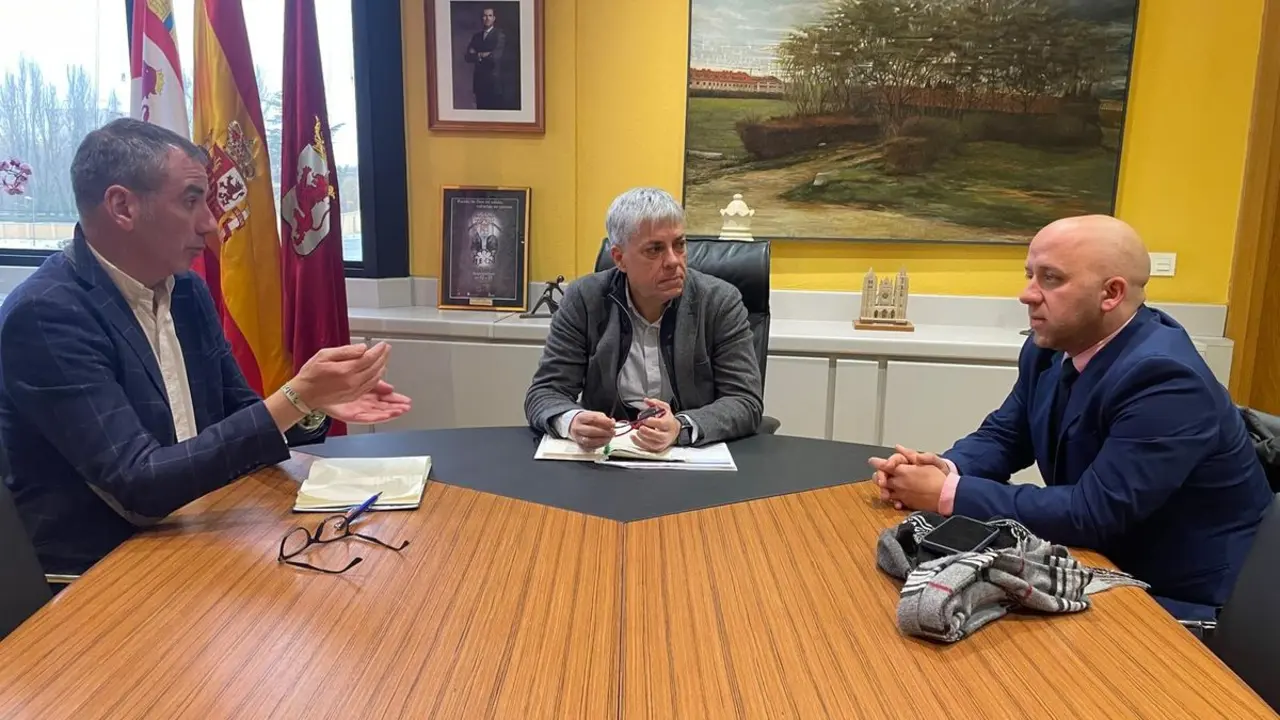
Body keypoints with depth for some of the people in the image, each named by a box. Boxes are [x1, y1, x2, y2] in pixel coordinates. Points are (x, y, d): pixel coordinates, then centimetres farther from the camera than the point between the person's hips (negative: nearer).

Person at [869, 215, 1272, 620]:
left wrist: (949, 494, -28)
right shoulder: (1051, 347, -3)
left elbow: (1094, 512, -30)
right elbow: (1004, 435, 6)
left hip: (1182, 601, -7)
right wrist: (946, 469, -16)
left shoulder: (1163, 377, -27)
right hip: (1103, 564, 7)